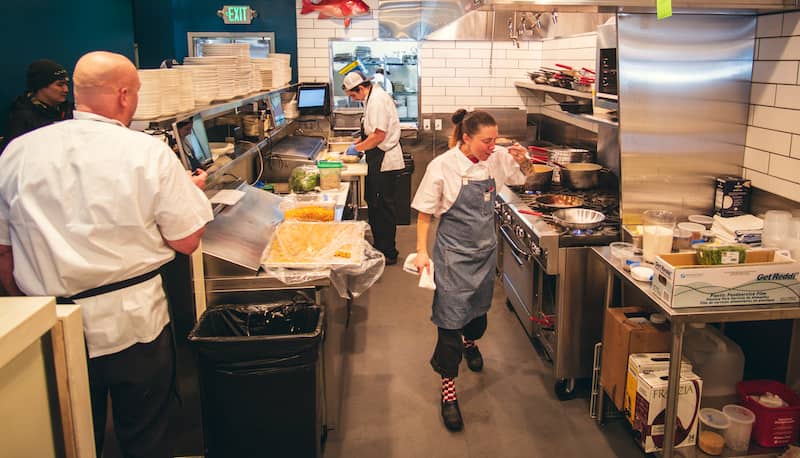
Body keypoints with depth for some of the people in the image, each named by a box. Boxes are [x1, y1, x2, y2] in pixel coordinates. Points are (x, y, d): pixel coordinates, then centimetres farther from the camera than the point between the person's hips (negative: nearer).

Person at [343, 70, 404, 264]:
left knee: (384, 208, -2)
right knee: (375, 206, 17)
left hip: (385, 162, -10)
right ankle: (379, 247, 29)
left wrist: (357, 148, -13)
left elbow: (379, 135, -24)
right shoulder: (373, 98, 14)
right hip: (379, 162, 10)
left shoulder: (378, 100, -19)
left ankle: (388, 254, 9)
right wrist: (358, 143, 14)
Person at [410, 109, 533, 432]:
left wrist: (522, 160, -10)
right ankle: (448, 391, 10)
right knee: (451, 318, -3)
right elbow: (425, 214, -9)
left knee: (479, 308, 24)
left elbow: (525, 176, 12)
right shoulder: (442, 166, -18)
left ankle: (470, 342, 58)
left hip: (485, 249, 5)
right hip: (453, 253, -5)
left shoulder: (496, 159, -6)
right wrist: (422, 251, -14)